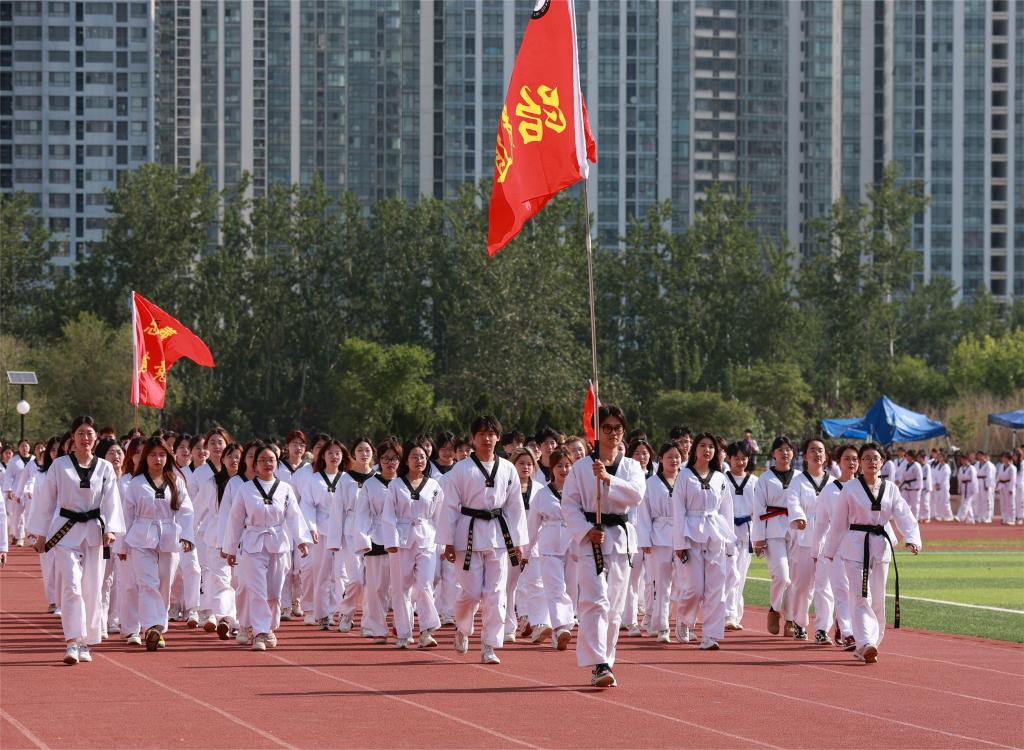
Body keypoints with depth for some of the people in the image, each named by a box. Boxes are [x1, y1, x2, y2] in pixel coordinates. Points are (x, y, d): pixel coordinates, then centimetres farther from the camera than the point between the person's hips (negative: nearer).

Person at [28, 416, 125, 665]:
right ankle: (73, 642, -20)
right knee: (71, 585, -15)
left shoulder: (105, 468, 5)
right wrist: (41, 534, 4)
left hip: (94, 532, 2)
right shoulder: (60, 466, 0)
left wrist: (110, 530, -13)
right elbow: (46, 500, 4)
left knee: (92, 588, 5)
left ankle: (85, 643, 17)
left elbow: (111, 502, 1)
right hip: (66, 531, -2)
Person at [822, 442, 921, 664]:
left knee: (877, 599, 8)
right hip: (855, 545, -4)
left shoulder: (890, 489, 7)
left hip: (881, 546, 4)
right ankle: (865, 645, -23)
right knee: (860, 596, -13)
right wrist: (831, 551, 7)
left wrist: (912, 538, -19)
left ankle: (869, 644, 20)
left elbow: (904, 516, -1)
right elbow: (838, 521, 3)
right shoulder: (850, 488, -2)